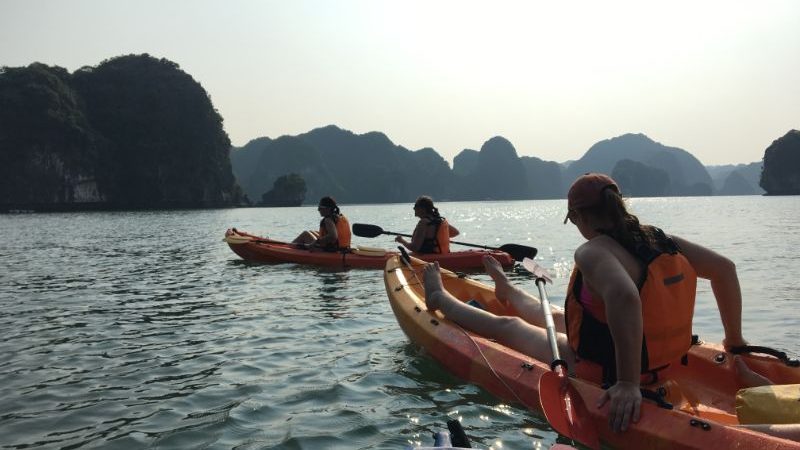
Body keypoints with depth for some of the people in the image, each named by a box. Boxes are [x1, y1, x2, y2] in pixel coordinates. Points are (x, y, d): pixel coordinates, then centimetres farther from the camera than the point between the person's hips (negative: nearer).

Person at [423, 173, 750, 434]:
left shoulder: (593, 252, -28)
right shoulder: (659, 239, -5)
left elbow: (623, 296, -48)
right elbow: (724, 267, 1)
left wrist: (628, 383, -43)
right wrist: (734, 339, 9)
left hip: (599, 373, -7)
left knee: (506, 326, 17)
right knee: (554, 317, 35)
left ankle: (439, 299, 44)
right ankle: (506, 289, 66)